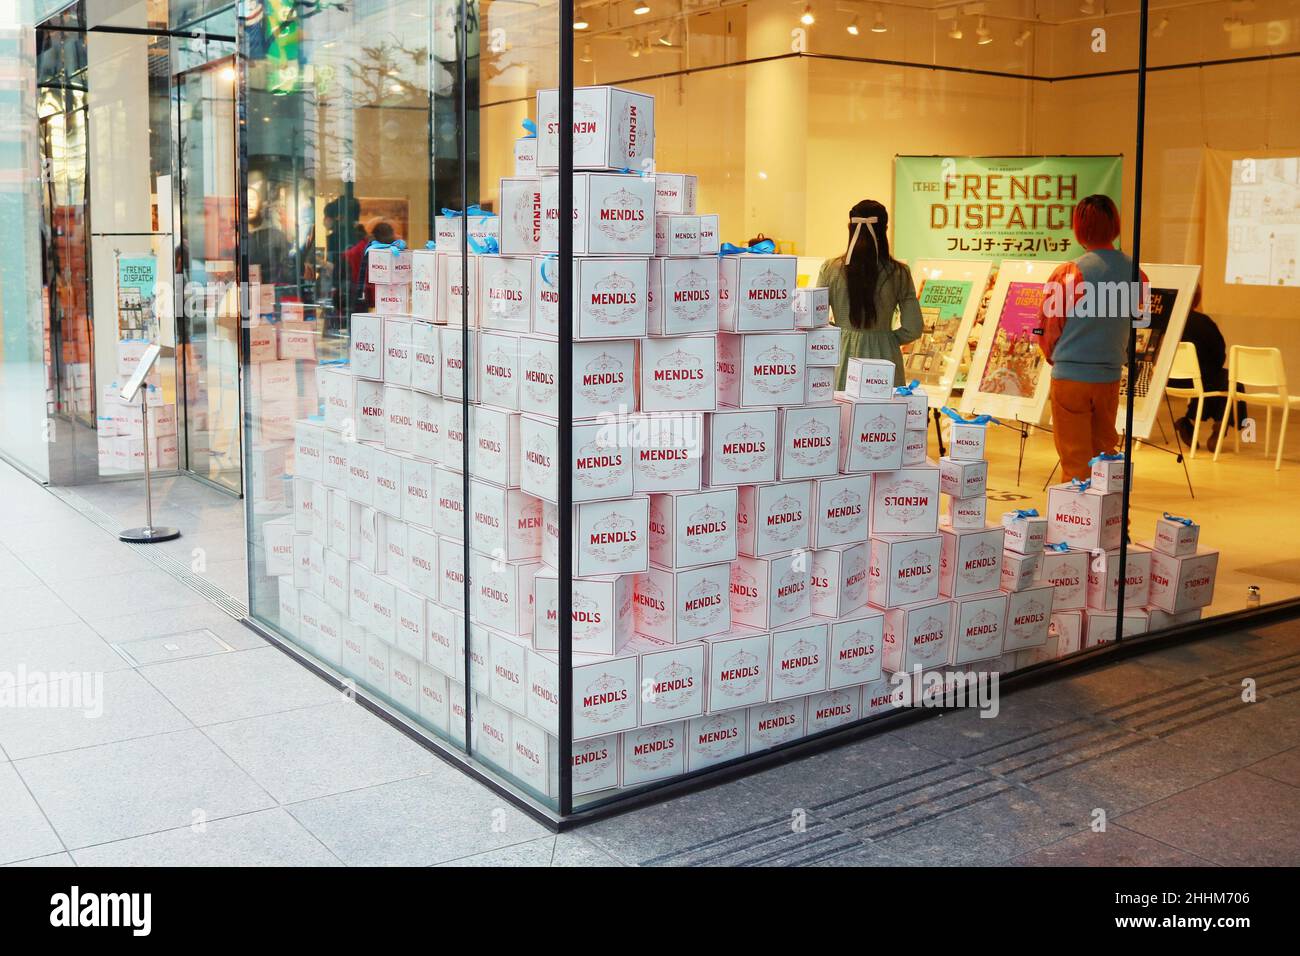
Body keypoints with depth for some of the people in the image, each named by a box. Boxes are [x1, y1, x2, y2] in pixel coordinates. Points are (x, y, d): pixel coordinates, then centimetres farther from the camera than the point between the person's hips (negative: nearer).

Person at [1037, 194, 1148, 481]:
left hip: (1069, 375, -4)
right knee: (1104, 454, 17)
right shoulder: (1134, 273, -1)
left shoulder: (1067, 274, -13)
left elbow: (1047, 331, -6)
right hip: (1110, 374, 4)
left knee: (1075, 459, 3)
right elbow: (1137, 320, 12)